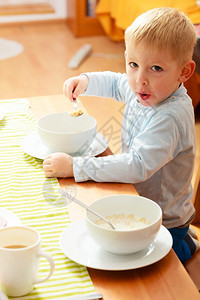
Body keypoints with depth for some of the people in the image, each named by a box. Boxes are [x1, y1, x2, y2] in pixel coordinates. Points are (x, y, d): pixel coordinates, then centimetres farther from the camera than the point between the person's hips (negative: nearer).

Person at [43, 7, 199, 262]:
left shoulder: (170, 117, -33)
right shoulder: (147, 91, -5)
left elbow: (137, 166, -40)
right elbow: (115, 83, 19)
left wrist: (74, 167, -35)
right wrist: (86, 81, -1)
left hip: (163, 222, -9)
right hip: (136, 207, 9)